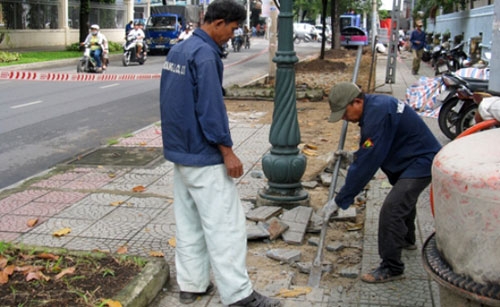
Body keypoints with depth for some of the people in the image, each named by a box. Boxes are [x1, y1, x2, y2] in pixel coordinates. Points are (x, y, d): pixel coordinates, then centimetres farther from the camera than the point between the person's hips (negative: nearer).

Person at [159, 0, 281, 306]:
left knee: (188, 222, 14)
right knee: (224, 225, -4)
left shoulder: (177, 50, 11)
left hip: (180, 152, 10)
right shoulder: (205, 54, -18)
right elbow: (211, 108, -21)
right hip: (204, 157, -10)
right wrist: (228, 152, -16)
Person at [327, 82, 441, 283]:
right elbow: (374, 150, 18)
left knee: (391, 209, -17)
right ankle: (406, 240, 55)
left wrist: (340, 201, -25)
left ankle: (391, 268, -6)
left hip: (421, 162, -11)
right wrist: (353, 156, 4)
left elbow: (366, 165, -29)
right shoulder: (374, 106, 3)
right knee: (404, 198, 31)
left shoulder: (377, 114, -29)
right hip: (408, 159, 11)